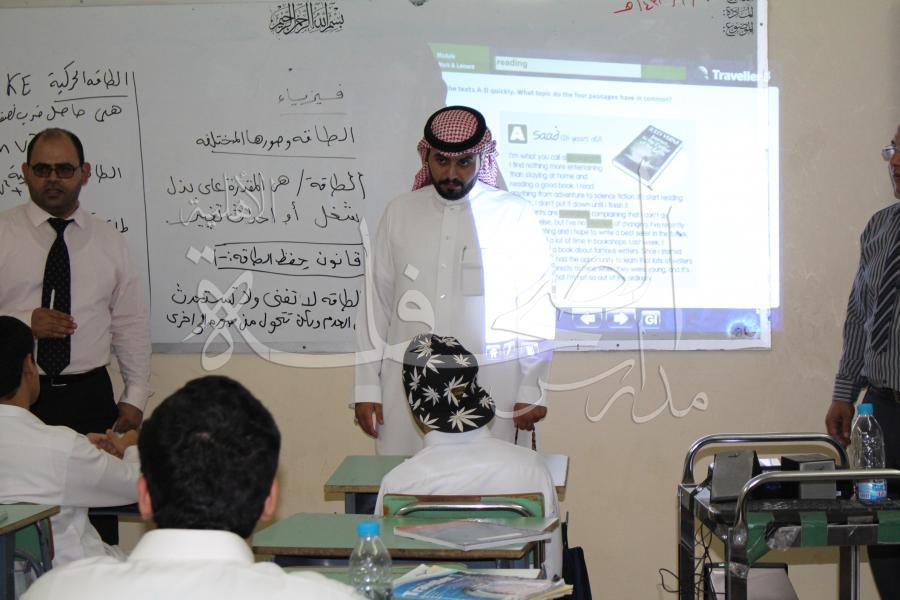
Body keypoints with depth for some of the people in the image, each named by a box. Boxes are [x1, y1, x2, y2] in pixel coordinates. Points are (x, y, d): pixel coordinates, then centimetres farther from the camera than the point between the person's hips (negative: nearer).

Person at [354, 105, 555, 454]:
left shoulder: (515, 215, 1)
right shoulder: (399, 213, 7)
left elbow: (536, 307, 2)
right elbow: (377, 301, 9)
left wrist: (531, 390, -1)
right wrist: (367, 387, 7)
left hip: (491, 384, -2)